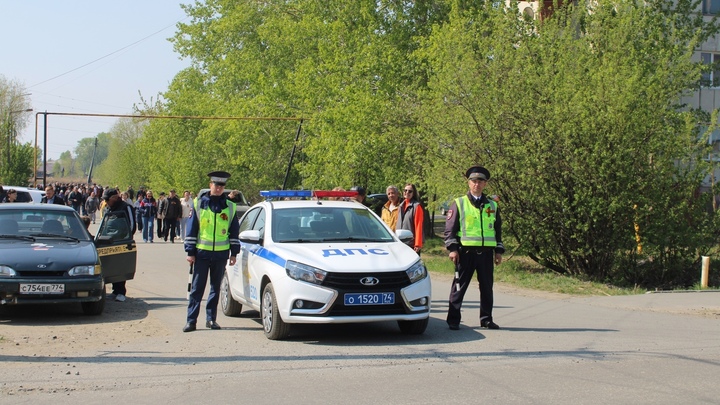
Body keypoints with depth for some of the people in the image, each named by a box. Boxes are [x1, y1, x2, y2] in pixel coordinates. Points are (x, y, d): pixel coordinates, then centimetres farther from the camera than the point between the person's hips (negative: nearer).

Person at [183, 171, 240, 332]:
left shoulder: (230, 207, 6)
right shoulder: (199, 204, 2)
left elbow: (234, 231, 11)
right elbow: (192, 229, 3)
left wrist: (234, 253, 6)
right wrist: (190, 252, -1)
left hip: (221, 254, 2)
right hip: (202, 252, -2)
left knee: (216, 288, 8)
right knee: (197, 288, -2)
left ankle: (211, 319, 16)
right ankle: (191, 320, 0)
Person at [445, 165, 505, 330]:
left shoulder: (492, 206, 14)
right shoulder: (458, 204, 4)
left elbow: (498, 230, 19)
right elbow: (450, 228, 0)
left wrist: (499, 251, 13)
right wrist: (452, 248, -9)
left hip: (486, 253, 3)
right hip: (466, 251, -3)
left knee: (487, 287, 8)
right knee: (459, 286, -1)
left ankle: (486, 319, 18)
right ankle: (453, 320, 3)